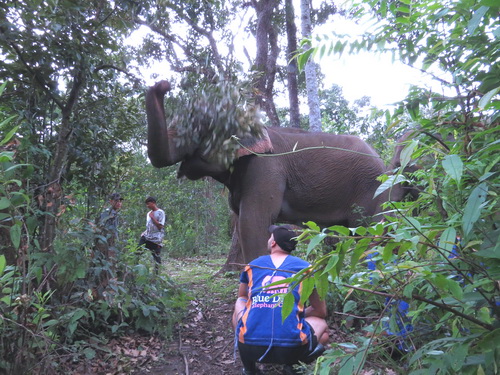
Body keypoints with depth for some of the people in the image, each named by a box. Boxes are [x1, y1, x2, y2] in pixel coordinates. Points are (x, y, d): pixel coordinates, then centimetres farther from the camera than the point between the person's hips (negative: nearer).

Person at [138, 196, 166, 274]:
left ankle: (156, 273, 11)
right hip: (147, 237, 7)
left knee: (156, 256, 0)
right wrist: (145, 232, 6)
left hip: (156, 239, -7)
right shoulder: (149, 213, 15)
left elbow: (160, 226, -13)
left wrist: (152, 217, -12)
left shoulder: (160, 212, -6)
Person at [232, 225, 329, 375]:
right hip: (291, 349, -1)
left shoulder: (252, 266, 12)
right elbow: (321, 311, 18)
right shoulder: (305, 268, 7)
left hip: (249, 348, 1)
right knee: (321, 324, 30)